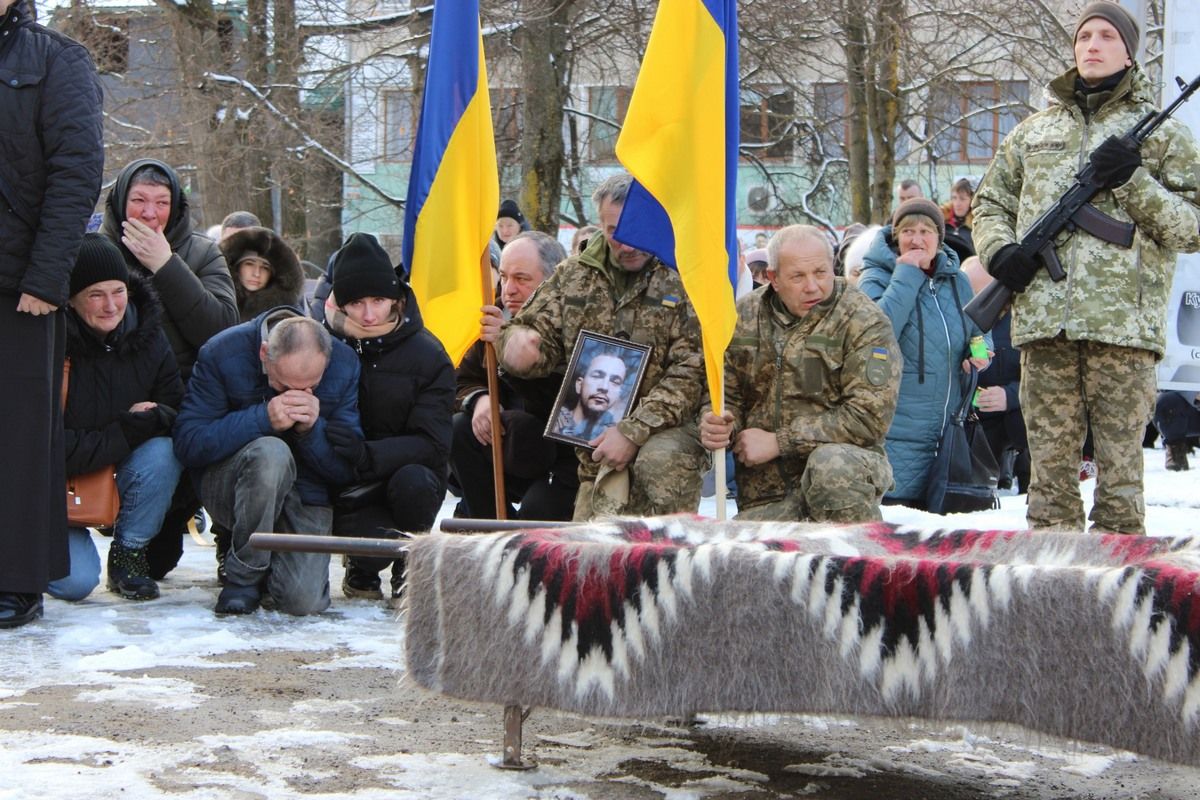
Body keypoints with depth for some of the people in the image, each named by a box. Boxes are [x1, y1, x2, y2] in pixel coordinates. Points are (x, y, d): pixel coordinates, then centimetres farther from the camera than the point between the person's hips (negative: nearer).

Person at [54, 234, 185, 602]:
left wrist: (152, 417, -27)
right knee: (77, 581, -23)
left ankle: (129, 554, -6)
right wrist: (128, 431, -20)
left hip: (118, 475, 4)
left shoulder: (147, 336, -5)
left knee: (163, 451, -28)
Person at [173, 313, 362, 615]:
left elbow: (347, 468, -7)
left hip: (304, 492, 2)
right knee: (271, 453, -37)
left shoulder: (344, 365, -9)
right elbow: (187, 443, -21)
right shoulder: (222, 353, -16)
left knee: (304, 600, -21)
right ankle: (242, 577, -15)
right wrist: (264, 418, -30)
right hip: (227, 486, -2)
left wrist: (313, 428, -26)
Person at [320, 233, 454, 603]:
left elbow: (431, 443, -16)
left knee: (412, 480, -35)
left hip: (407, 476, 1)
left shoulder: (428, 356, -7)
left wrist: (369, 454, -34)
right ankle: (363, 568, 9)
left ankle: (410, 564, -2)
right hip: (344, 491, -1)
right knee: (384, 543, -32)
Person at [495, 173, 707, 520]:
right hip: (595, 437, 4)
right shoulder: (574, 275, 10)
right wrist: (518, 341, -15)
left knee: (660, 461, -37)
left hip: (668, 427, -4)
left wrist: (634, 431, -20)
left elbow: (692, 372, -12)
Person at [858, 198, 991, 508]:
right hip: (897, 432, -6)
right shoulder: (877, 278, -5)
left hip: (949, 432, 6)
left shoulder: (956, 281, 11)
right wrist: (906, 274, -17)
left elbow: (979, 328, 26)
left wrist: (980, 351, 2)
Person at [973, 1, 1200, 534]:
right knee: (1049, 461, 5)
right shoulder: (1033, 132, 20)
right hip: (1044, 320, 3)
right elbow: (990, 203, 24)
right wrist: (999, 250, 3)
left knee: (1120, 464, -3)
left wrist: (1134, 183, -9)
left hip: (1124, 323, -3)